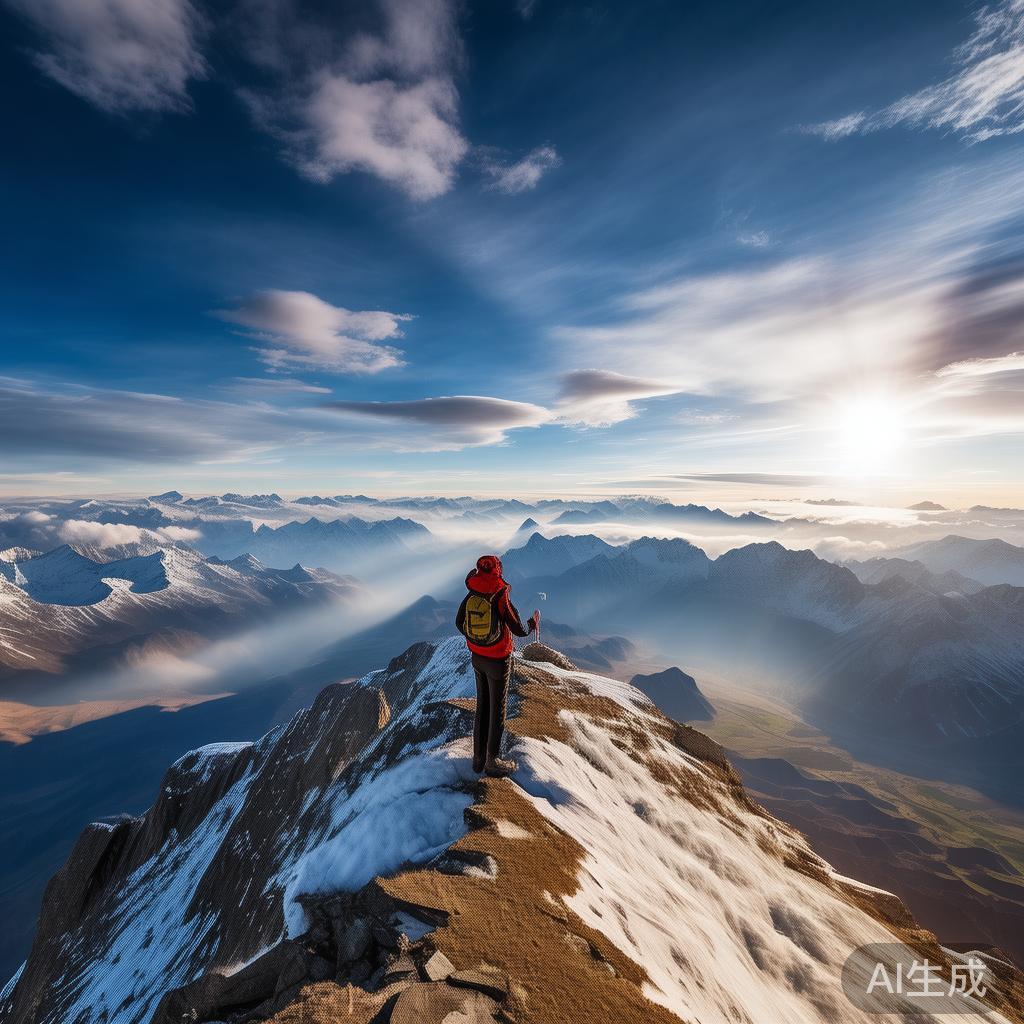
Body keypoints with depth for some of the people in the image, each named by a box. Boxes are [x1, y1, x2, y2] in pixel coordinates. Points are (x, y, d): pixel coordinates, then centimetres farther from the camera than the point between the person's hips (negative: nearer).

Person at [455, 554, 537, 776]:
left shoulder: (471, 596, -7)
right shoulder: (502, 598, -23)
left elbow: (459, 624, 5)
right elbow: (519, 630, -19)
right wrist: (533, 622, 3)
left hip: (477, 658, 5)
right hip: (499, 660, -5)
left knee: (482, 705, 19)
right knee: (497, 709, 11)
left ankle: (478, 757, 30)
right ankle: (492, 761, 24)